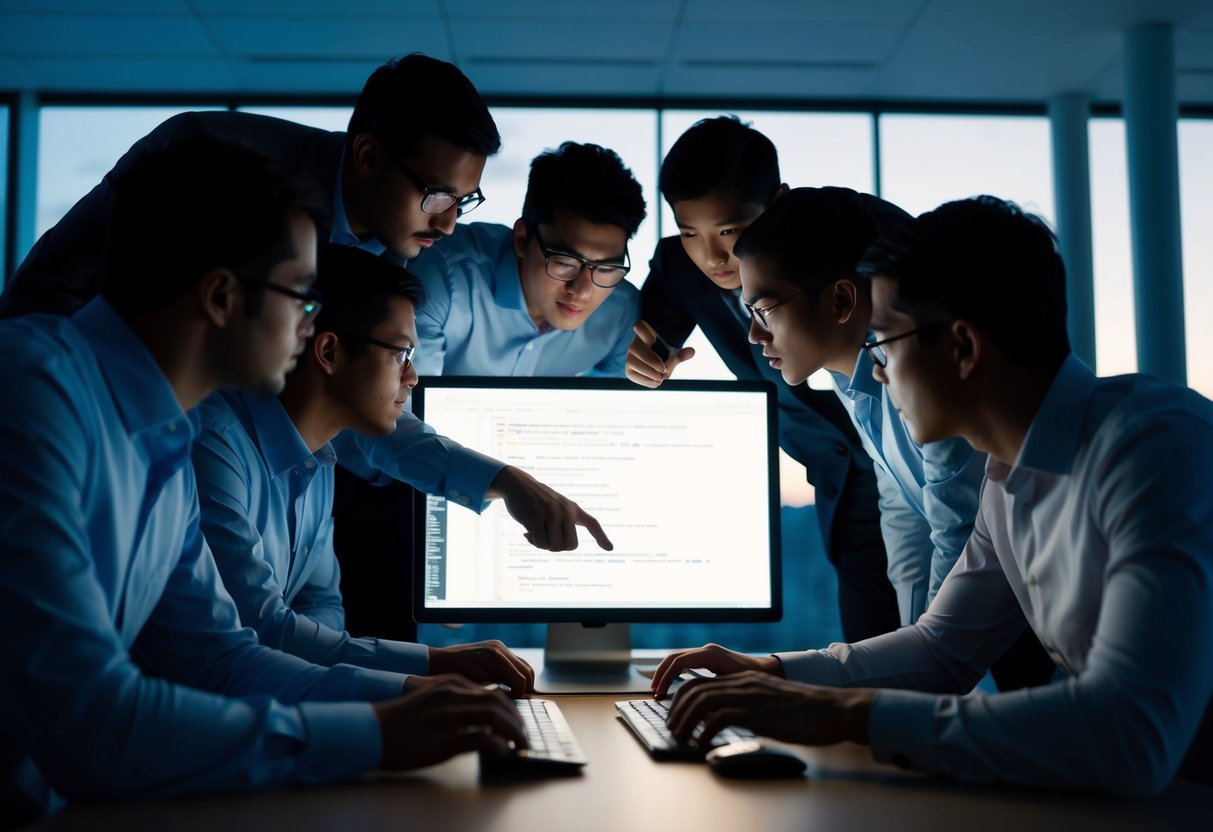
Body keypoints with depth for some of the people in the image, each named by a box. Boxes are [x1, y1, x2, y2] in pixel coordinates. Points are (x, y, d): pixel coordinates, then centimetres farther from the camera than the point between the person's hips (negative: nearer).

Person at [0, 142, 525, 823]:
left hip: (57, 802, 7)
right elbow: (89, 726, -26)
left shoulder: (168, 451, 6)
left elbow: (215, 656, 14)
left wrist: (411, 693, 1)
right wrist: (375, 734, -19)